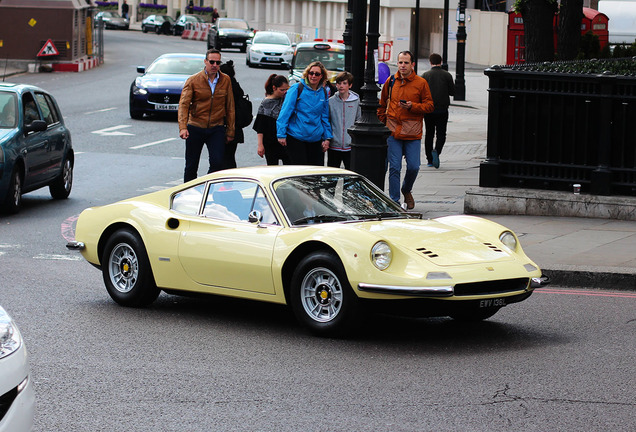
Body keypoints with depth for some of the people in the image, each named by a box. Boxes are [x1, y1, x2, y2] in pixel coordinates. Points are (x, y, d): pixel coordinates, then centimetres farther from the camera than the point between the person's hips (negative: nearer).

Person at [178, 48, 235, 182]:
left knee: (217, 162, -14)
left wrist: (230, 131, 7)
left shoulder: (226, 80, 4)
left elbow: (230, 107, 9)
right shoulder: (193, 80, -4)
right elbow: (183, 104, -11)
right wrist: (183, 127, -25)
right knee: (191, 166, 7)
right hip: (195, 128, -1)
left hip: (217, 129, 1)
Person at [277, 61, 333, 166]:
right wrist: (281, 134, -11)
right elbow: (285, 112, -7)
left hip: (316, 139, 5)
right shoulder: (297, 89, -6)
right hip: (296, 137, -5)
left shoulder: (324, 93, 9)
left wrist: (327, 137, 11)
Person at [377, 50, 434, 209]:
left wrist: (412, 106, -14)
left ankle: (406, 190, 29)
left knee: (413, 166, -1)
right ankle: (394, 201, 3)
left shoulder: (421, 83, 0)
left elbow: (429, 106, 1)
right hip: (393, 131, 1)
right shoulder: (390, 81, 7)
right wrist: (382, 122, 11)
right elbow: (382, 105, 19)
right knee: (394, 167, -3)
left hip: (413, 133, -1)